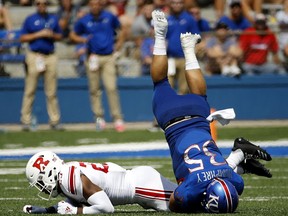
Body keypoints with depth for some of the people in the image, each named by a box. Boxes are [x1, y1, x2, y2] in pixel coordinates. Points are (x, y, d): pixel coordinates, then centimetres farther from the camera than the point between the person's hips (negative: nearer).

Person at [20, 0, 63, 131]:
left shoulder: (53, 19, 14)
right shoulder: (30, 19, 4)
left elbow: (59, 36, 18)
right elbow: (22, 38, 0)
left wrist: (52, 35, -4)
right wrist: (39, 34, -11)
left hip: (50, 56, 3)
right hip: (35, 56, -3)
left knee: (51, 92, 3)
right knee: (30, 90, -4)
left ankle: (54, 121, 5)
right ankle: (26, 121, -1)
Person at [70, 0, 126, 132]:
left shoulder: (110, 17, 3)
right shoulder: (83, 21, 2)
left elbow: (120, 30, 18)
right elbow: (73, 35, 12)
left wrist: (118, 46, 8)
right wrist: (82, 40, -8)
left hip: (108, 58, -1)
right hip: (93, 58, 1)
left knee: (111, 87, -11)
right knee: (94, 89, 3)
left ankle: (117, 119, -8)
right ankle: (99, 117, 14)